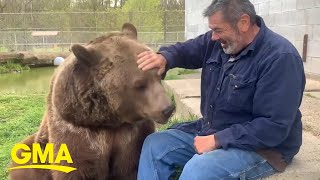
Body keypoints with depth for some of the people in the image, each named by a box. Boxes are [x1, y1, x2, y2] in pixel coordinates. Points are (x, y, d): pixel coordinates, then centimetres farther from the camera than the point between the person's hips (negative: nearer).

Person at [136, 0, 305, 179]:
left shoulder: (281, 58, -23)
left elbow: (274, 127, -26)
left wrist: (218, 140, -25)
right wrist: (164, 57, -16)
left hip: (261, 147, -7)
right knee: (154, 145, 1)